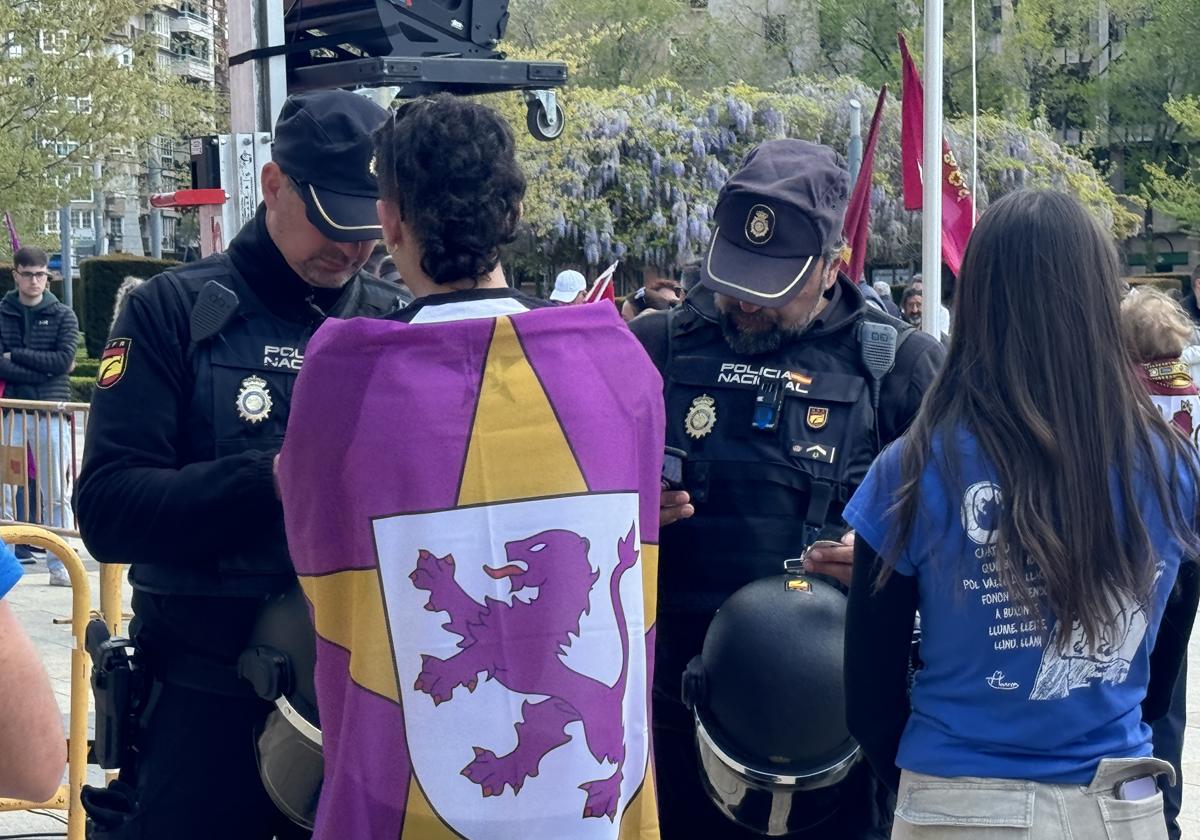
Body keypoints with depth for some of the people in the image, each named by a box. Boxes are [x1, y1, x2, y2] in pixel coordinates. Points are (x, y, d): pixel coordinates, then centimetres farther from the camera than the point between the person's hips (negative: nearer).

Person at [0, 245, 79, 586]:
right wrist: (43, 368, -12)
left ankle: (60, 564, 5)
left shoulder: (63, 316, 7)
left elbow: (64, 360, -7)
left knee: (55, 494, 2)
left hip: (51, 413, 0)